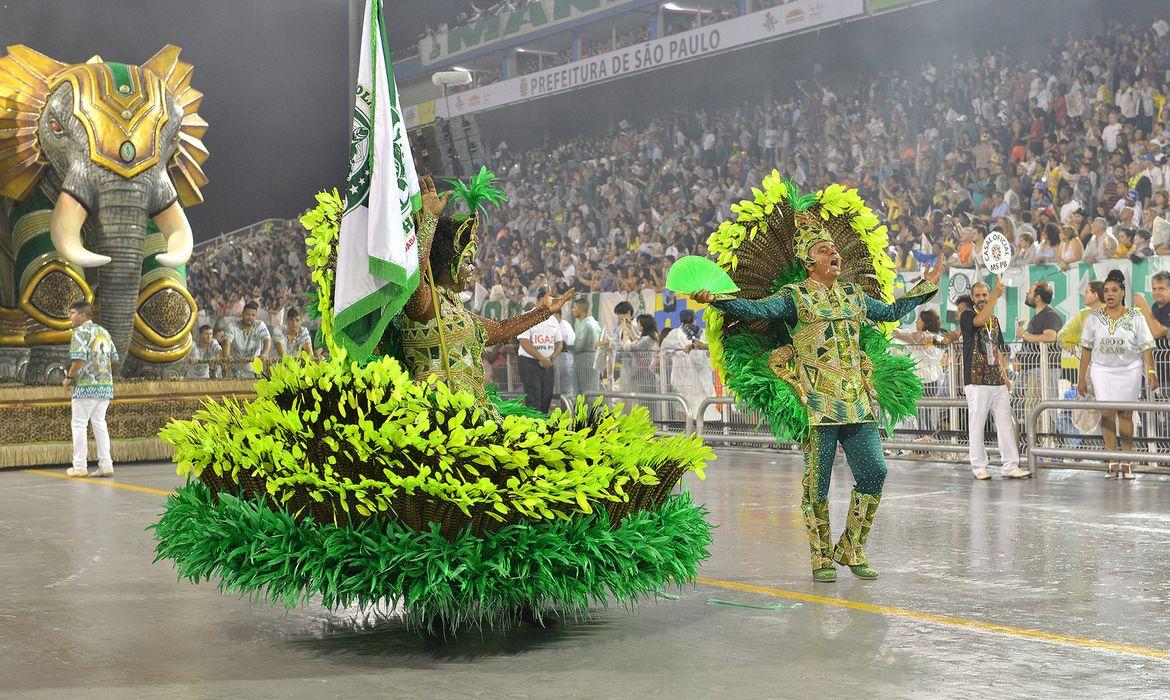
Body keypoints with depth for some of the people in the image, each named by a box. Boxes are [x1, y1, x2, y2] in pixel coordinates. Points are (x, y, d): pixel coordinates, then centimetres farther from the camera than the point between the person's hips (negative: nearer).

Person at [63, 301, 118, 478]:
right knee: (99, 422, 11)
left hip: (87, 385, -7)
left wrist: (69, 377, -6)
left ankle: (80, 466, 2)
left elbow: (79, 358, -18)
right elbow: (114, 358, 16)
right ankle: (106, 465, 7)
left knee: (79, 424, 1)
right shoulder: (103, 332, 15)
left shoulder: (81, 332, -8)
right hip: (106, 384, 7)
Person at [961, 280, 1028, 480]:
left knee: (1005, 424, 3)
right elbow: (980, 320, -26)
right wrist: (996, 295, -29)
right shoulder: (967, 316, -2)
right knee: (976, 425, -1)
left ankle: (1011, 467, 5)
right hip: (976, 382, -6)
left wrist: (1005, 377, 16)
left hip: (997, 382, 6)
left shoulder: (995, 320, 18)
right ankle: (979, 466, 7)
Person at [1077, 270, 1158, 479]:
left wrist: (1151, 372, -14)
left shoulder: (1136, 317, 0)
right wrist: (1082, 378, 4)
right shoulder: (1094, 318, 3)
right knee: (1107, 413, -5)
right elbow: (1086, 349, 5)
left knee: (1125, 413, 3)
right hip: (1102, 370, 1)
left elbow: (1146, 347, -2)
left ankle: (1126, 463, 11)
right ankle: (1113, 462, 0)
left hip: (1129, 370, -1)